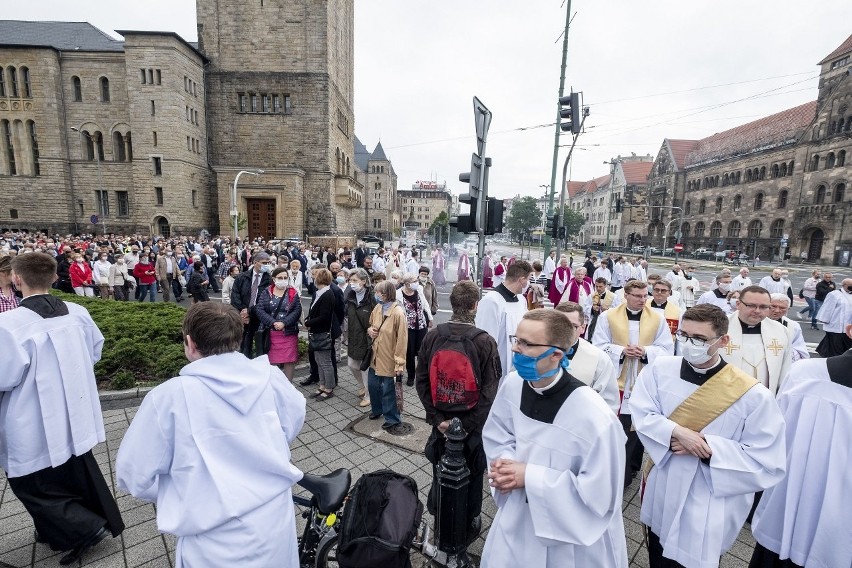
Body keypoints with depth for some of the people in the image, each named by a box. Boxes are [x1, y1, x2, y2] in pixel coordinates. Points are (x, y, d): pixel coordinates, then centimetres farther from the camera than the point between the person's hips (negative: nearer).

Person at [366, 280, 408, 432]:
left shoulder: (398, 313, -23)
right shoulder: (377, 308, -1)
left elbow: (402, 339, -21)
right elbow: (371, 324, 18)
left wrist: (399, 362, -21)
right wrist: (369, 330, -6)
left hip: (388, 358, -7)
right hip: (375, 355, 7)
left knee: (388, 390, 6)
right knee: (372, 385, 20)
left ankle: (392, 419, 26)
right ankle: (377, 409, 45)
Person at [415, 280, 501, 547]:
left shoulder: (432, 336, -12)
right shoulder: (485, 342, -19)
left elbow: (422, 381, -9)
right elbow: (489, 391, -20)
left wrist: (437, 418, -6)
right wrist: (467, 424, -13)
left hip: (441, 422, 3)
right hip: (473, 425, -2)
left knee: (440, 474, 24)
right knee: (471, 478, 21)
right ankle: (467, 527, 42)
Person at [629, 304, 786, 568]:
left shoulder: (753, 395, -18)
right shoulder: (659, 369, -11)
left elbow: (767, 460, -13)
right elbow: (641, 415, -11)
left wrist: (709, 447, -22)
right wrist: (677, 433, -26)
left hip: (709, 512, -3)